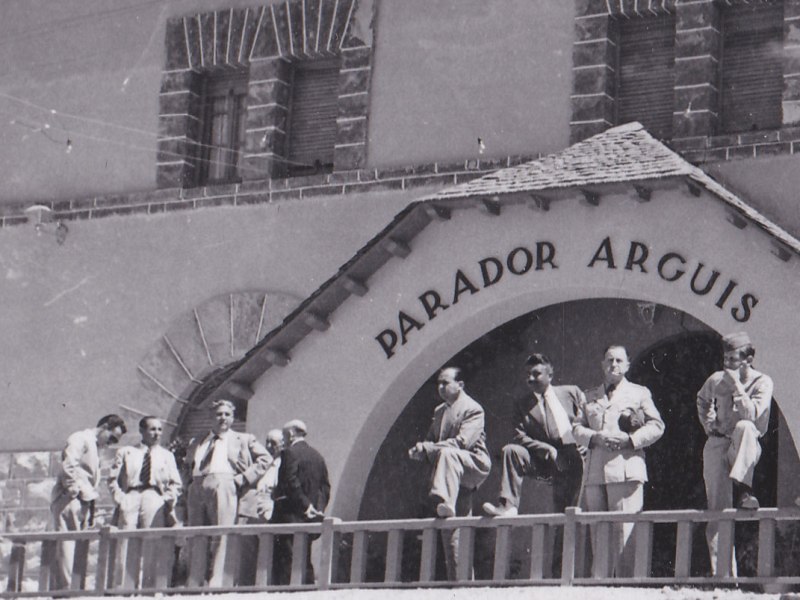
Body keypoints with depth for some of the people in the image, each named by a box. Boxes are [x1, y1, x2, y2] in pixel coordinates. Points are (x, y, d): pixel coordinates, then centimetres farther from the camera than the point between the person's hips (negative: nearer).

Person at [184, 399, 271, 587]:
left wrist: (243, 478, 0)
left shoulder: (243, 440, 18)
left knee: (220, 536, -13)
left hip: (223, 486, -3)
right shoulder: (197, 444, 26)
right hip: (197, 488, 3)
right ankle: (194, 584, -5)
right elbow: (188, 465, 33)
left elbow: (264, 458, 11)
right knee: (197, 539, -3)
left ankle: (215, 583, -17)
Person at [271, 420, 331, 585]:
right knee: (305, 560, 12)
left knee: (287, 559, -10)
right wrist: (318, 508, 9)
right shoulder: (317, 456, 15)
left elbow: (291, 483, -17)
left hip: (291, 516, -8)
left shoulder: (290, 453, -8)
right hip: (308, 517, 8)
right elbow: (325, 486, 14)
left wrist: (305, 505, -14)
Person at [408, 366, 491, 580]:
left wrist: (429, 448, -21)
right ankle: (457, 577, 4)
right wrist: (421, 450, -3)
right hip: (453, 474, 8)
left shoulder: (473, 409, -6)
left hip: (475, 464, -8)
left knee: (447, 454, -38)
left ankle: (446, 502, -58)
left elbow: (463, 442, -18)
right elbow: (431, 440, 21)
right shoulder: (439, 411, 19)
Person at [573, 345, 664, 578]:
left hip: (626, 469, -4)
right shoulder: (590, 396, 22)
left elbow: (656, 426, 6)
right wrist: (594, 438, -5)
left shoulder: (639, 393, 13)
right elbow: (577, 428, 16)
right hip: (595, 472, 4)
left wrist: (630, 439, -9)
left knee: (623, 532, -11)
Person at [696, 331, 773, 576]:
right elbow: (702, 399, 29)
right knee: (718, 510, -6)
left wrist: (736, 385, -22)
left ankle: (741, 490, -43)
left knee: (744, 427, -39)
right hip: (717, 445, 3)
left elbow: (752, 414, -22)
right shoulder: (716, 380, 6)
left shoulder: (762, 382, -6)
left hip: (746, 449, -3)